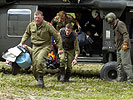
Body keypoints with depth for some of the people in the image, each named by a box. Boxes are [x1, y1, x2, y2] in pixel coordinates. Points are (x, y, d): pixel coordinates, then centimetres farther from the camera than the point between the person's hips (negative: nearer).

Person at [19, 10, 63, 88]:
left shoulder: (47, 26, -10)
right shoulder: (31, 25, 3)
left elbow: (57, 36, -5)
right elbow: (27, 34, 25)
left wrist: (60, 48, -5)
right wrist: (22, 42, 13)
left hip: (45, 46, -5)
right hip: (35, 47, 5)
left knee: (39, 59, -33)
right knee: (34, 66, 0)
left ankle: (40, 78, -21)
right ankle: (40, 82, 16)